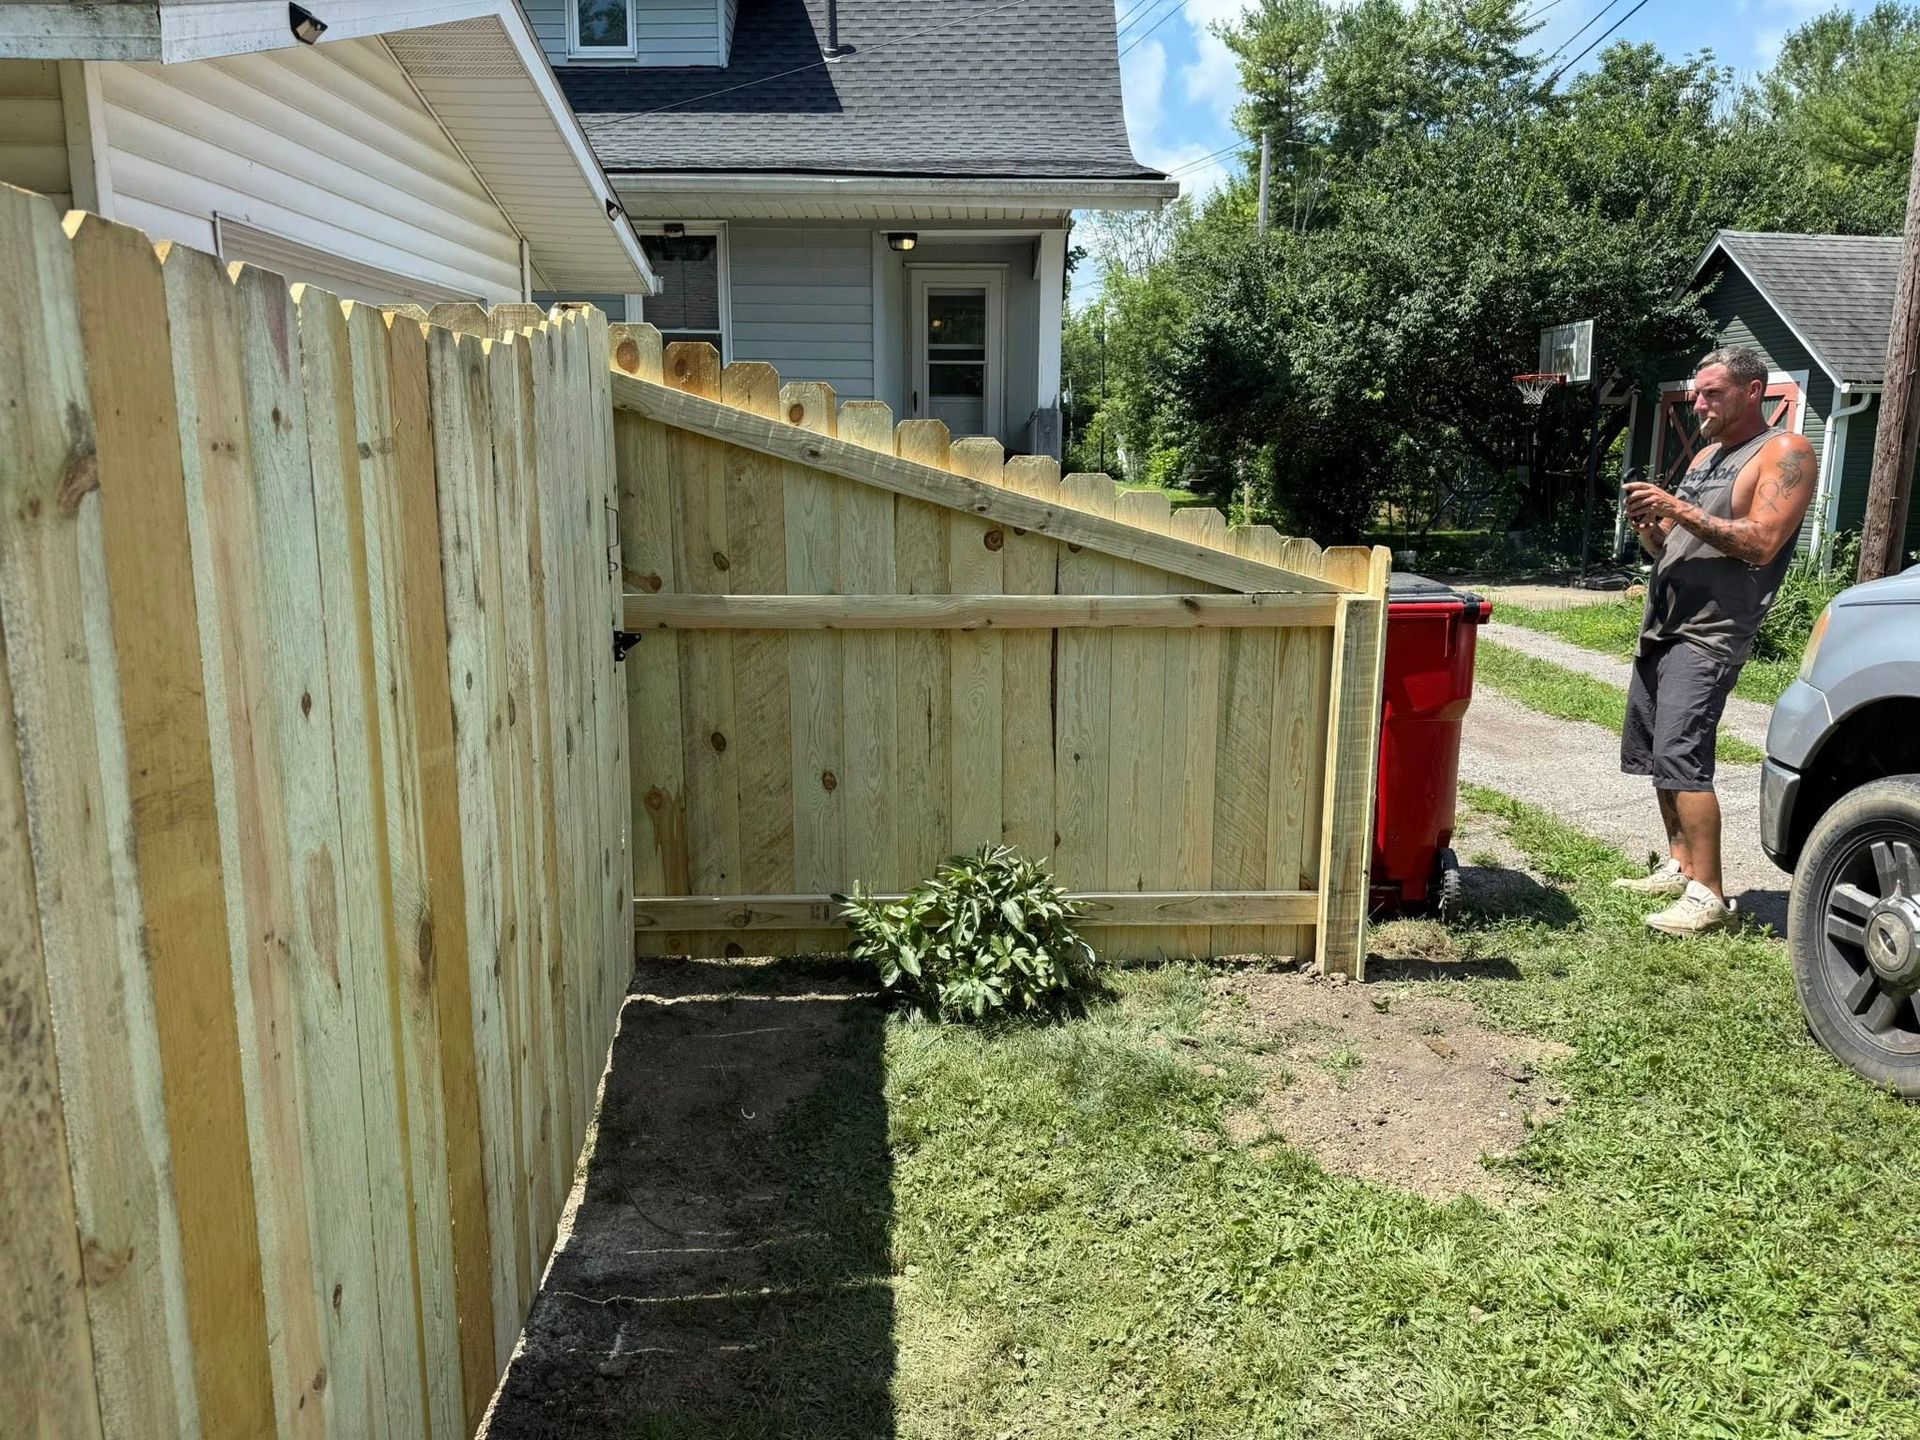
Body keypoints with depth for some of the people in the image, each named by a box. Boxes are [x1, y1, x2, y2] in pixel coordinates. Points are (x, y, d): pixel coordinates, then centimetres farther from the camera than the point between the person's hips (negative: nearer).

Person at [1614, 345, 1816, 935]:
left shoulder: (1784, 453, -5)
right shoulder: (1705, 455, 20)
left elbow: (1761, 544, -18)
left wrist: (1680, 510, -19)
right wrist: (1649, 524, -1)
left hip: (1709, 634, -9)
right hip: (1663, 624, 9)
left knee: (1680, 756, -17)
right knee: (1652, 750, 11)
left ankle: (1707, 895, -14)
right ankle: (1680, 867, 22)